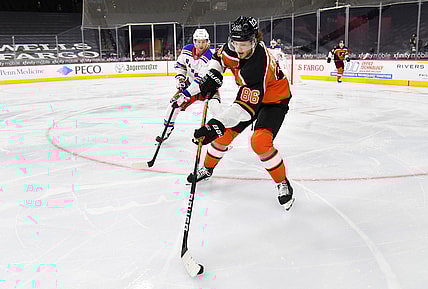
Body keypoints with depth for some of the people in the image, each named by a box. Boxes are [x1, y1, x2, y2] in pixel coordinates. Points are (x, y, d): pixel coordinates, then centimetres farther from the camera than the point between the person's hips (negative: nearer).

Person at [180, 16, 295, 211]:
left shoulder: (258, 65, -39)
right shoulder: (234, 47, -16)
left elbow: (247, 106, -46)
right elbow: (220, 57, 8)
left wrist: (217, 124, -54)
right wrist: (212, 77, -8)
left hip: (274, 101, -7)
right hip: (248, 94, 7)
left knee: (260, 142, -27)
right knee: (224, 134, 5)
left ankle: (282, 183, -5)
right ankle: (207, 168, 31)